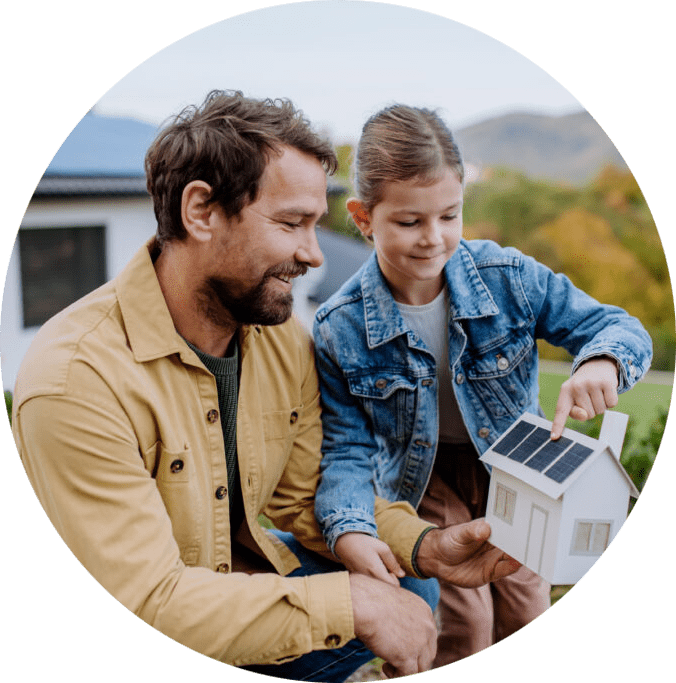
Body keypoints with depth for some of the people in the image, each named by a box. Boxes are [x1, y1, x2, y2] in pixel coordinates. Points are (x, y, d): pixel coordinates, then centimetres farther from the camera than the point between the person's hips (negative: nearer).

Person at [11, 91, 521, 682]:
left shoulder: (284, 339, -6)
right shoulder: (76, 379, -30)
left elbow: (308, 493, 3)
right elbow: (146, 602, -30)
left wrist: (423, 547, -13)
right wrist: (350, 601, -30)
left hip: (249, 568, 6)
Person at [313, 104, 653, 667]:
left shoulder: (508, 277, -21)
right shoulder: (340, 329, -23)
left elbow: (620, 327, -16)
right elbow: (348, 448, -18)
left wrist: (602, 362, -40)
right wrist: (349, 531, -36)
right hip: (423, 475, -2)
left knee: (526, 609, 13)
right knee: (463, 621, -4)